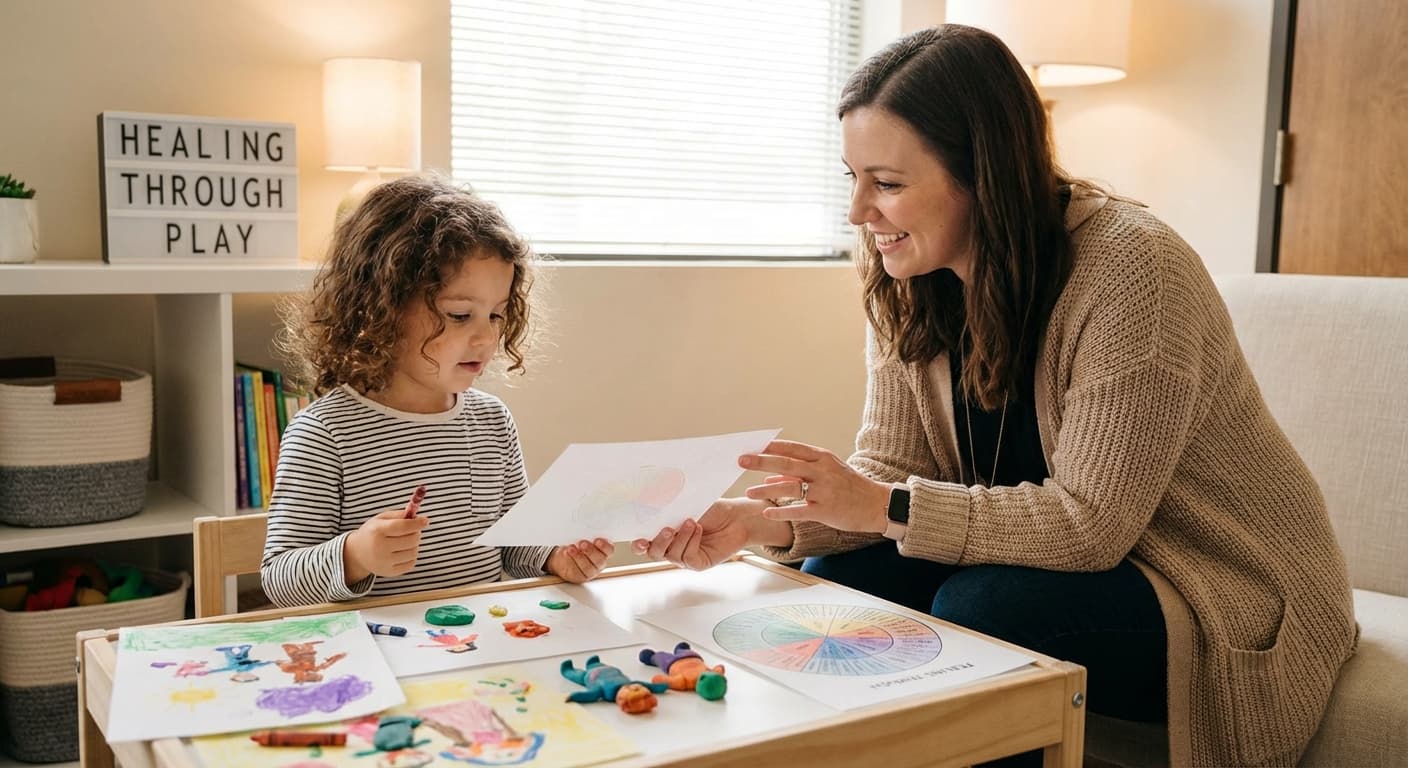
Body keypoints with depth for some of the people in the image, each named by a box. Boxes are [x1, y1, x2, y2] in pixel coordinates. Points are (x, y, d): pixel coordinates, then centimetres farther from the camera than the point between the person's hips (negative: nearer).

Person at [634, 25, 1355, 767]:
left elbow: (1089, 520, -27)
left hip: (1228, 596, -5)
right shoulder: (907, 287, -5)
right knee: (837, 581, -15)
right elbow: (889, 472, -5)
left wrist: (881, 508, -31)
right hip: (1069, 559, 5)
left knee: (979, 612, -29)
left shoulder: (1130, 265, -25)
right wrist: (769, 523, -24)